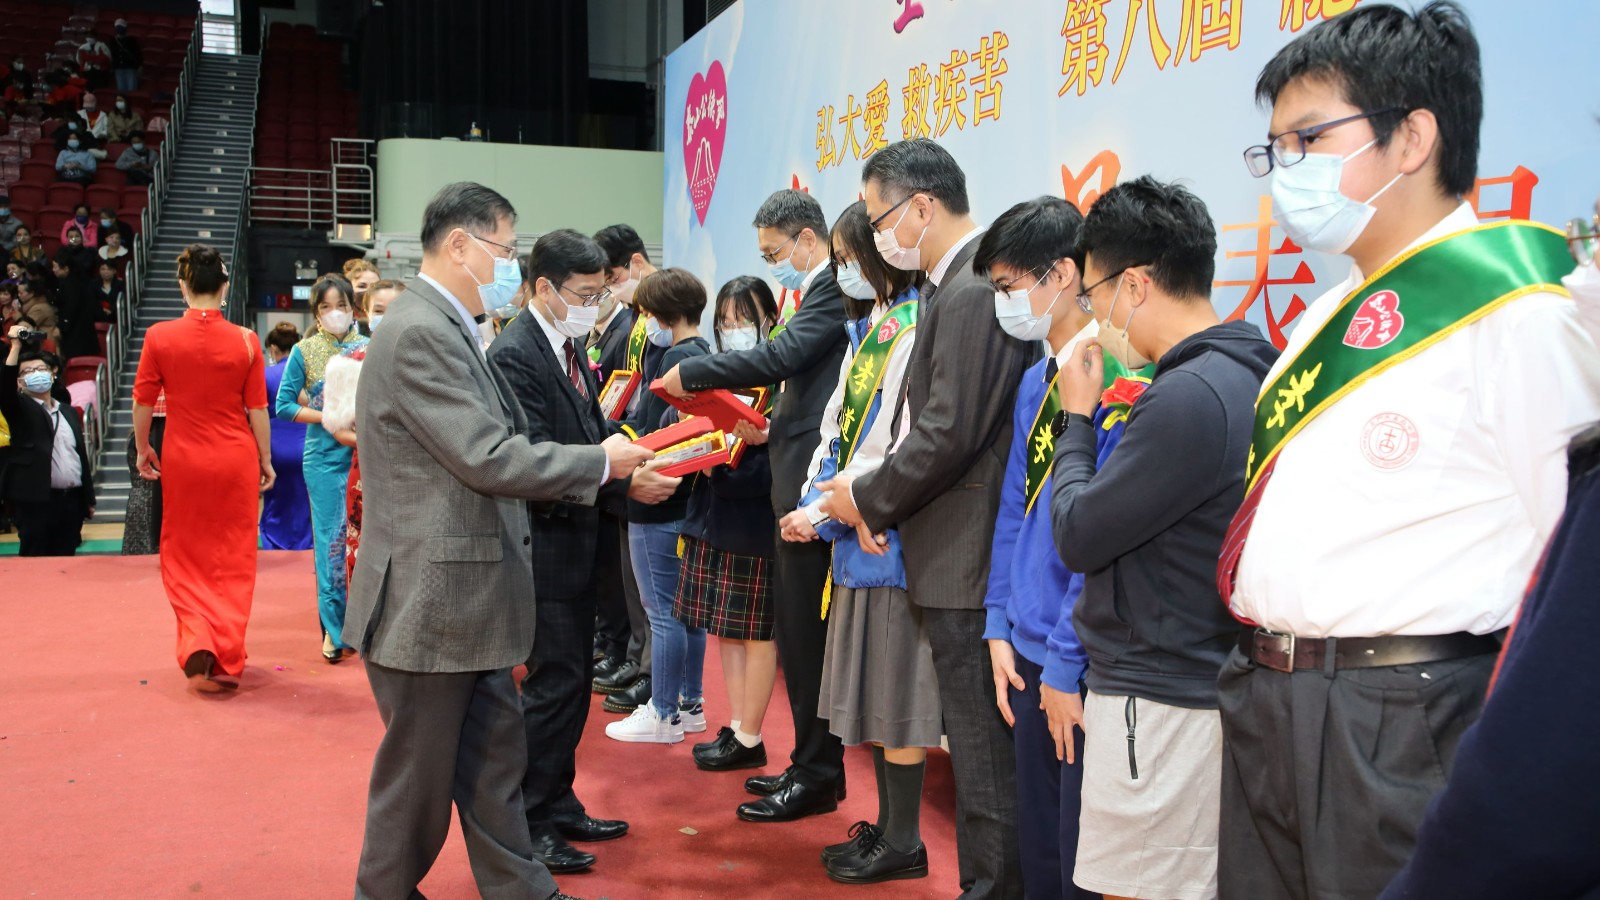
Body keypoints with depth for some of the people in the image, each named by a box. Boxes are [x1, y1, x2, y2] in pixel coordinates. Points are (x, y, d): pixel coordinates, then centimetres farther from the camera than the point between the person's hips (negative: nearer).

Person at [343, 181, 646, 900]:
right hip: (429, 604, -10)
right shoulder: (419, 332, -19)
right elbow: (490, 459, -23)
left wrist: (608, 475, 8)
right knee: (418, 775, 7)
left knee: (493, 761, 17)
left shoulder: (447, 330, 13)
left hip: (467, 603, 10)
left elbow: (486, 456, 13)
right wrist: (602, 461, -11)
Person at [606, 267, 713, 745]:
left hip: (658, 507, -10)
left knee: (663, 612, 0)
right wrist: (627, 422, 7)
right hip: (687, 499, 10)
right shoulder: (704, 353, 11)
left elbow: (658, 436, -23)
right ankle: (690, 703, 27)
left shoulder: (676, 358, -18)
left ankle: (663, 715, 10)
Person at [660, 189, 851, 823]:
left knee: (805, 632, -2)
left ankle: (817, 778, 10)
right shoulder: (820, 290, 17)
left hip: (813, 483, -11)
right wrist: (770, 426, 8)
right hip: (801, 481, 11)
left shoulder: (833, 288, -14)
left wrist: (689, 374, -14)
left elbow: (783, 356, -23)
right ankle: (811, 765, 27)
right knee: (795, 628, 16)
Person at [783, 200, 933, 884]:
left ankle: (904, 843, 15)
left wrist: (825, 516, -15)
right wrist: (811, 505, 0)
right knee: (870, 686, 15)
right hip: (856, 534, 9)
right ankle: (886, 826, 28)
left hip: (888, 534, -9)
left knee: (894, 687, 1)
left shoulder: (913, 330, -14)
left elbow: (893, 450, -20)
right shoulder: (867, 328, 14)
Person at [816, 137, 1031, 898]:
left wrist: (867, 499, -7)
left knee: (984, 750, 1)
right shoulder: (963, 283, 13)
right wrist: (878, 498, 4)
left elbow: (948, 436, -21)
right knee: (978, 746, 18)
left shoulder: (970, 293, -18)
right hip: (965, 554, 10)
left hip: (968, 557, -10)